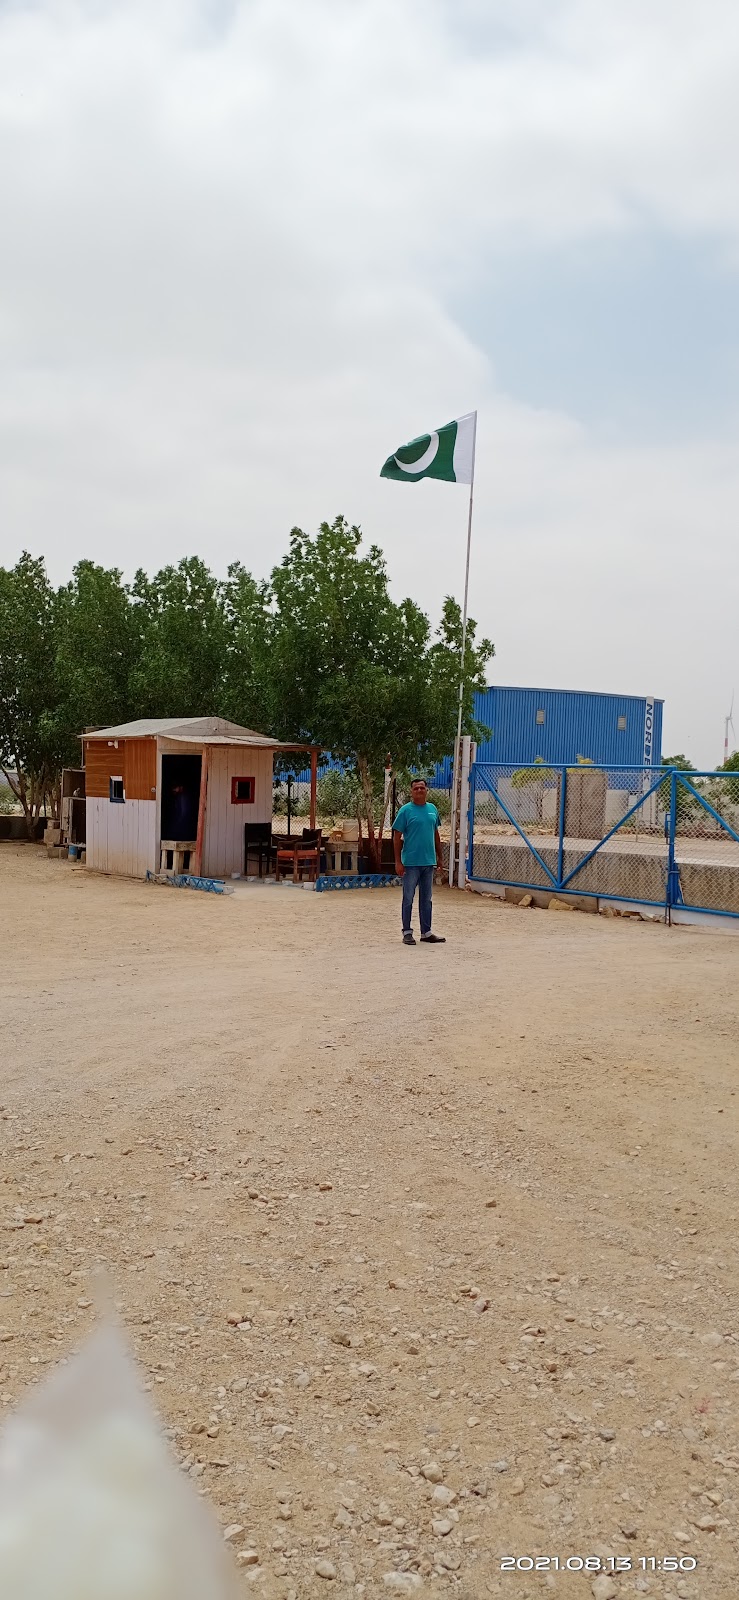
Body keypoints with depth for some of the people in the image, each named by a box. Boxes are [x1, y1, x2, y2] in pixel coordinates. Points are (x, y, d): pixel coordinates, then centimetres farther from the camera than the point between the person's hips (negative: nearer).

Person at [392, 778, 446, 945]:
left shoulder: (432, 809, 9)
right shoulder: (406, 810, -7)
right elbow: (397, 837, -7)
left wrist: (439, 857, 14)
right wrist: (398, 861, -12)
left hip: (429, 862, 5)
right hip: (411, 862, -5)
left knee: (426, 899, 11)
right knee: (408, 899, 3)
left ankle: (426, 932, 19)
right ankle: (407, 932, 11)